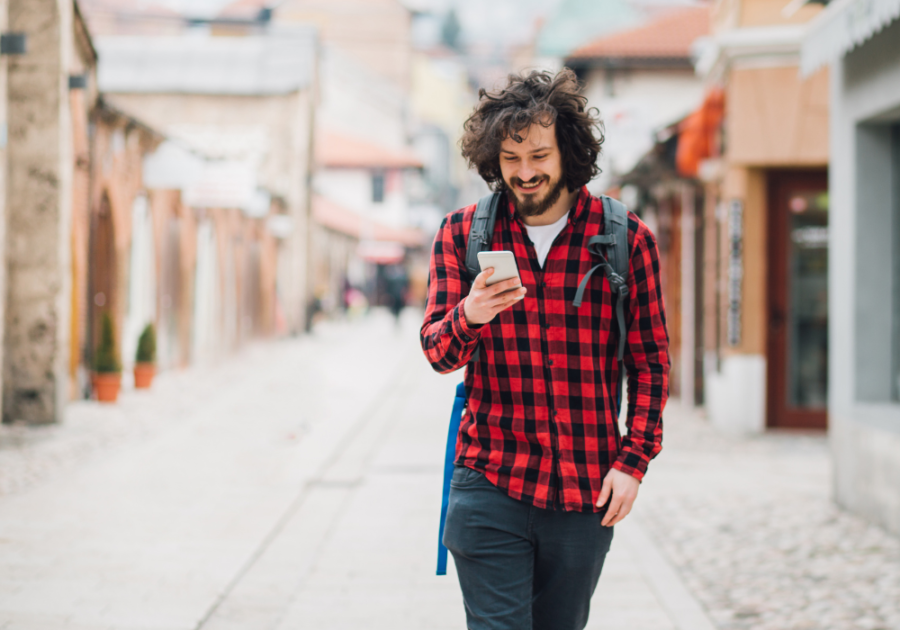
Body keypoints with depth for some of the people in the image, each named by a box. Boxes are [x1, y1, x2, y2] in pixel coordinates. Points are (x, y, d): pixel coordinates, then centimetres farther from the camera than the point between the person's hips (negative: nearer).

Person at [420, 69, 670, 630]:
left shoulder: (627, 240, 1)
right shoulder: (462, 235, 4)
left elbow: (651, 362, 7)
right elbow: (438, 352, 2)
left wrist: (634, 459, -2)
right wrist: (468, 318, -21)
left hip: (588, 493, 1)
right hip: (490, 485, -1)